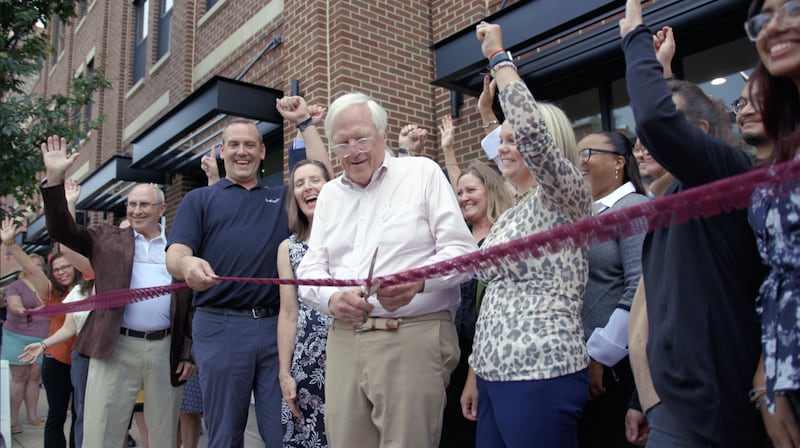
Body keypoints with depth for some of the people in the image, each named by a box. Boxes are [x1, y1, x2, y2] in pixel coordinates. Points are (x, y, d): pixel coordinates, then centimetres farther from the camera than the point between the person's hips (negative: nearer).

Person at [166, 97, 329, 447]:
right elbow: (175, 255, -2)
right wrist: (189, 265, -27)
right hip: (220, 327, -2)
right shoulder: (199, 199, 11)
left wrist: (304, 122, 14)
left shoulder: (282, 197, 19)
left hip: (275, 326, 2)